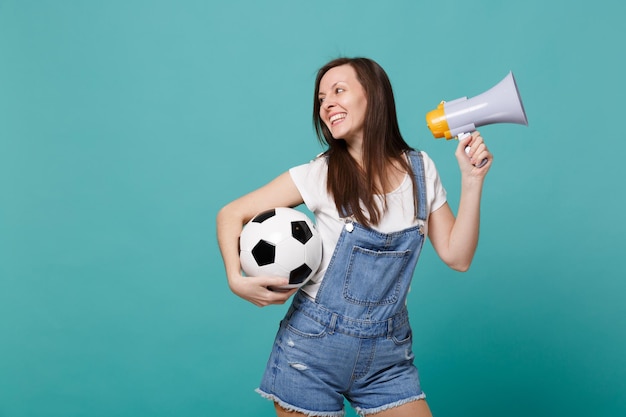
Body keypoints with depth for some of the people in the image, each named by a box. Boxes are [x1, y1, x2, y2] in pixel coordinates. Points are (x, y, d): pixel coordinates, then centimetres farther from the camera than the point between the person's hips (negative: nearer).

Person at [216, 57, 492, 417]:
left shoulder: (420, 169, 0)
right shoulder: (321, 175, -9)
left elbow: (457, 257, 0)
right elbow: (231, 215, -5)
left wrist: (472, 181, -7)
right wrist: (236, 280, -21)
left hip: (389, 357, 3)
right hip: (313, 347, -2)